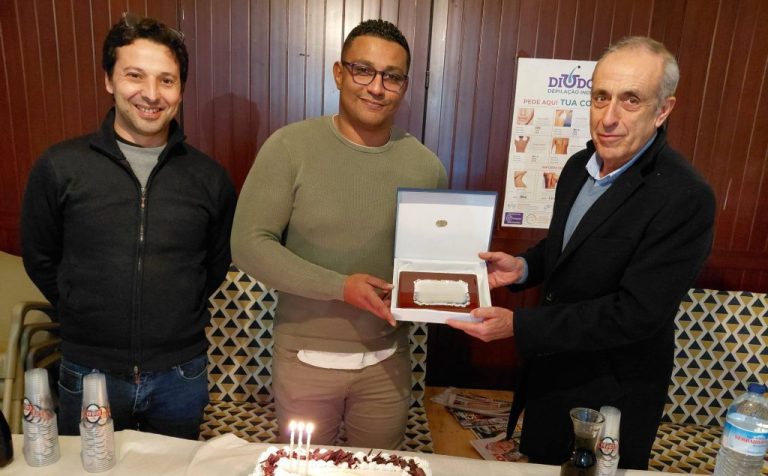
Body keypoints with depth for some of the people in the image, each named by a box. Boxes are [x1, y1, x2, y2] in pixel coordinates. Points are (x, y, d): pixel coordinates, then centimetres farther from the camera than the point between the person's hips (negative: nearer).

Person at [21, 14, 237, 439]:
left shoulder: (209, 177, -5)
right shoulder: (59, 167, -8)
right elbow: (40, 260, 4)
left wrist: (178, 316, 6)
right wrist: (87, 315, 6)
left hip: (181, 374, 1)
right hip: (88, 372, 0)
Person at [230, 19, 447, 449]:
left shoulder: (425, 165, -4)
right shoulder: (290, 147, -12)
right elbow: (249, 245, -15)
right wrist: (339, 286, -23)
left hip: (387, 361, 2)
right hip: (305, 356, -1)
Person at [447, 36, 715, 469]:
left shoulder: (685, 198, -26)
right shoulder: (580, 166, -2)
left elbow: (635, 313, -28)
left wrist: (518, 325, -27)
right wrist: (524, 267, -8)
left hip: (612, 396, -7)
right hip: (549, 372, 7)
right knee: (538, 465, 26)